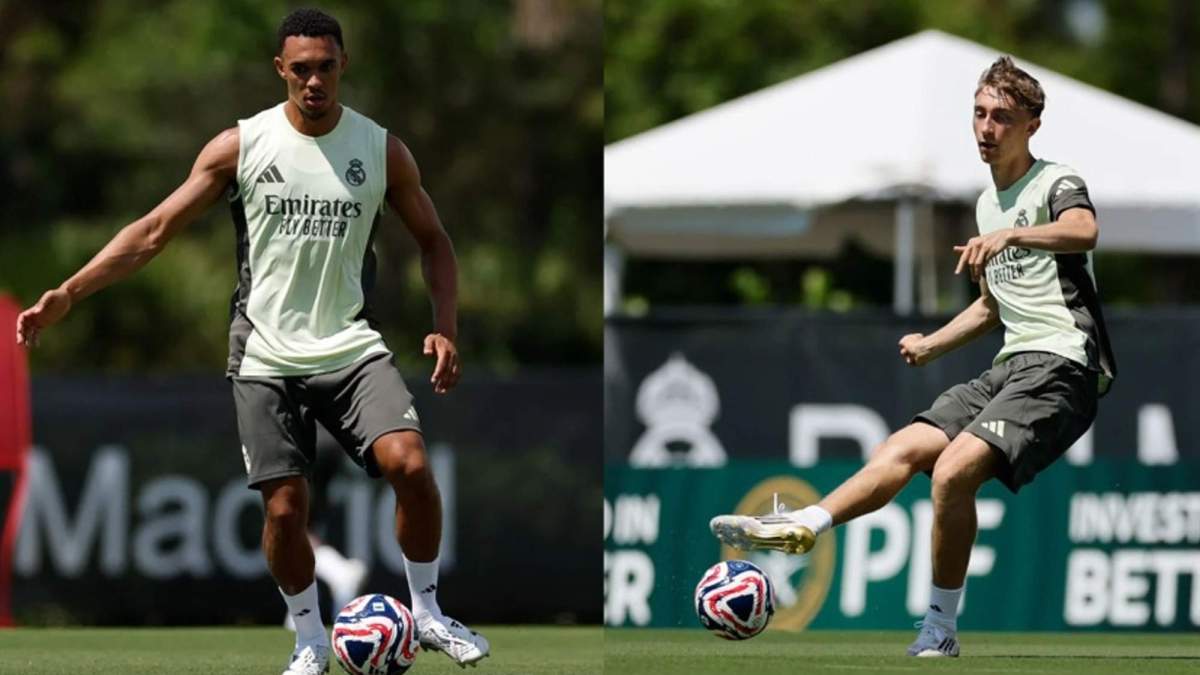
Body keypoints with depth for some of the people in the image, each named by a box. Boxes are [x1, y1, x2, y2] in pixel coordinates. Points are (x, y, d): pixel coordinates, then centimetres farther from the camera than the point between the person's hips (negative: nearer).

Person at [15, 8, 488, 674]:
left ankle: (427, 613, -2)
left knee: (410, 463, -21)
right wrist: (68, 293, -12)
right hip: (265, 356, 0)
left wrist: (444, 328, -4)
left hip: (350, 345, 0)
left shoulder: (381, 149, 1)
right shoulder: (241, 145, -3)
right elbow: (155, 229, -3)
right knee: (285, 506, -6)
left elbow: (432, 241, 12)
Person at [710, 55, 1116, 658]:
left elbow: (1083, 231, -30)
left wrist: (1009, 235, -44)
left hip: (1062, 366, -9)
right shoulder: (987, 203, 22)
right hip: (1011, 365, 9)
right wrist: (932, 344, 27)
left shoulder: (1056, 184, -3)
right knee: (901, 450, -4)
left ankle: (940, 629, -17)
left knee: (954, 469, -24)